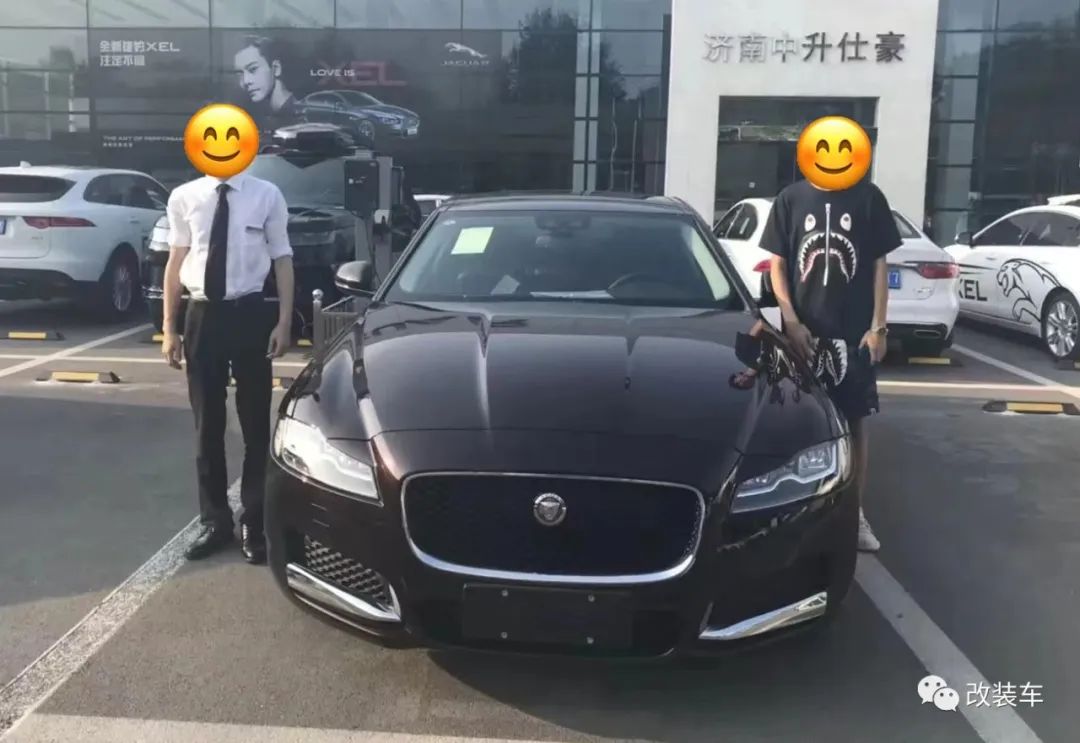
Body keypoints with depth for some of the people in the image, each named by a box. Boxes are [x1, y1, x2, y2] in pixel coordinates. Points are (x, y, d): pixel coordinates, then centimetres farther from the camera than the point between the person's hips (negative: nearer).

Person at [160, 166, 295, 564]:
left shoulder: (267, 196, -3)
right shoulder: (184, 198, 2)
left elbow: (282, 260, -1)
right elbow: (175, 263, 6)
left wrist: (284, 322, -7)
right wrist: (169, 328, 5)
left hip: (251, 314, -2)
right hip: (202, 316, 2)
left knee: (255, 424, 7)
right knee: (207, 425, 11)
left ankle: (254, 523, 22)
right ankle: (215, 521, 27)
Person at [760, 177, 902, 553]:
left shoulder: (868, 198, 2)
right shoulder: (791, 199, 3)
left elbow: (879, 265, 4)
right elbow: (778, 265, 3)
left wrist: (878, 327, -3)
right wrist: (792, 322, -8)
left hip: (855, 332, 0)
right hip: (804, 333, 0)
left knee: (855, 421, 6)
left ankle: (855, 513, 18)